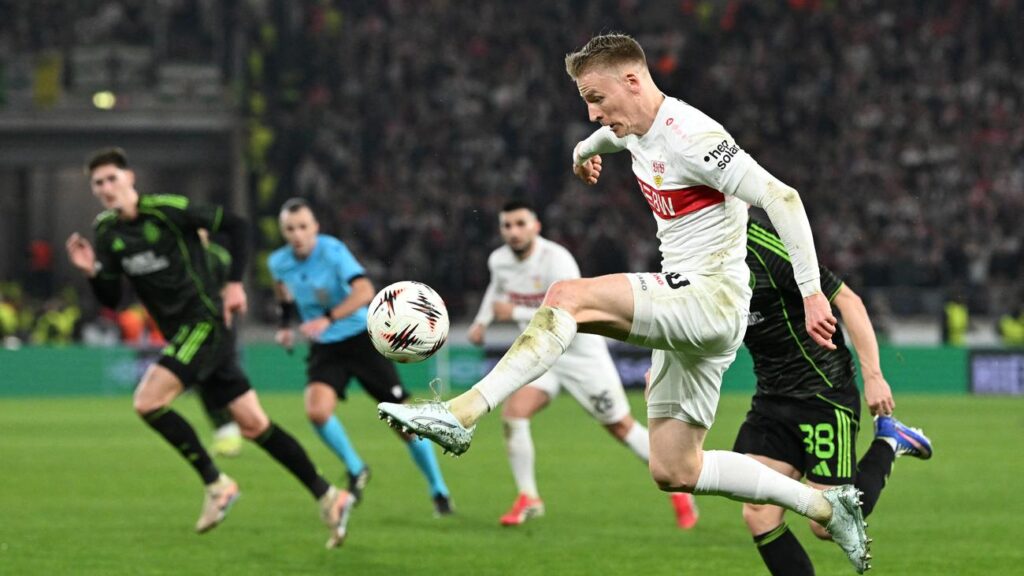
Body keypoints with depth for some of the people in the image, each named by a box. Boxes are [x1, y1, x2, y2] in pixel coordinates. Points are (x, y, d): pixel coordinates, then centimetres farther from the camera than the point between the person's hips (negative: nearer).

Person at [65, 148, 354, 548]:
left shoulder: (166, 210, -12)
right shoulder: (107, 233, 7)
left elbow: (235, 226, -6)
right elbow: (110, 299, 11)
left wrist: (235, 283, -11)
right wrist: (91, 272, -8)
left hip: (205, 323, -7)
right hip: (181, 333, 7)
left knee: (148, 402, -20)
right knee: (254, 424, 6)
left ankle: (216, 484, -9)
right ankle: (328, 497, 13)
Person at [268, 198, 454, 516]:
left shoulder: (333, 251, -21)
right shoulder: (278, 263, -4)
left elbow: (365, 291, -35)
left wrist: (328, 319, -45)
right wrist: (285, 324, 15)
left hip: (362, 338, -4)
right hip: (324, 348, 4)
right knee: (317, 410, -24)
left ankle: (439, 490, 15)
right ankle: (355, 470, 1)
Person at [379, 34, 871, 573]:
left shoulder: (690, 138, -17)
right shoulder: (637, 128, 11)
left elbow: (782, 198, -23)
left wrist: (811, 293, -27)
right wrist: (585, 148, 61)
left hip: (714, 296, -10)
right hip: (684, 308, 10)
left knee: (568, 297, -26)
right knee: (674, 473, 9)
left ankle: (462, 414, -32)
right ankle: (827, 507, 18)